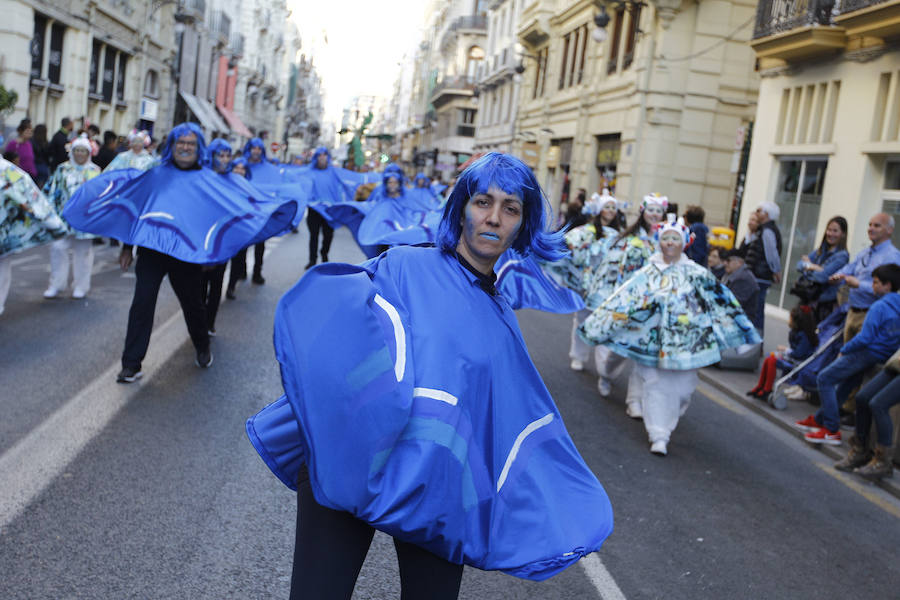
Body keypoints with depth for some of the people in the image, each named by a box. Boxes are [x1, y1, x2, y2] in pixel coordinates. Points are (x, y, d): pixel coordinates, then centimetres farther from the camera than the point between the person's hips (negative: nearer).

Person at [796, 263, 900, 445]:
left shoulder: (879, 306, -19)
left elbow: (864, 338, -22)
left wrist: (844, 350, -8)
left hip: (868, 353, -9)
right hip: (884, 355, 9)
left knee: (825, 378, -4)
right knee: (844, 385, 21)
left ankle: (832, 430, -3)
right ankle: (819, 420, 32)